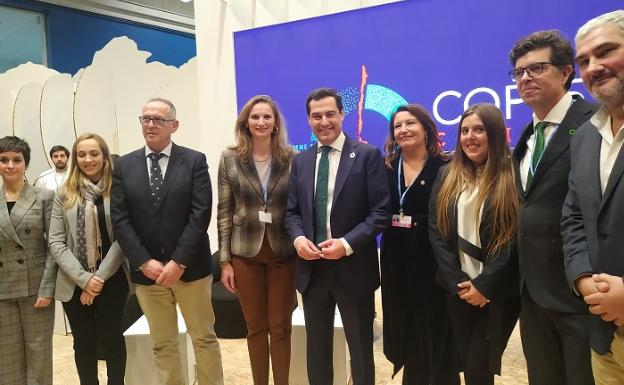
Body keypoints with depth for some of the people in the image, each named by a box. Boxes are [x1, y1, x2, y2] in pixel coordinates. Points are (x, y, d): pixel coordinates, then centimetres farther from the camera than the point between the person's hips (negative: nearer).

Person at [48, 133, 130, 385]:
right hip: (74, 283, 2)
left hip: (111, 281, -2)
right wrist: (84, 278, -12)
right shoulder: (64, 194, 3)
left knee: (112, 338, 9)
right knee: (84, 342, 13)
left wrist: (99, 278, -12)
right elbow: (55, 243, -2)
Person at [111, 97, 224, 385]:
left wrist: (179, 262, -15)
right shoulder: (124, 166, 6)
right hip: (147, 270, 2)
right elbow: (120, 220, 0)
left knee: (204, 338, 9)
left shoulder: (194, 161, -1)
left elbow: (201, 214, -9)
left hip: (190, 267, -2)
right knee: (162, 345, 12)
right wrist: (144, 262, -10)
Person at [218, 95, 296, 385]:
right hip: (245, 254, 1)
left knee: (280, 328, 8)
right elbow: (224, 212, 0)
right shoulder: (230, 159, 0)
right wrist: (225, 260, -2)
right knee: (255, 328, 13)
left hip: (283, 253, 0)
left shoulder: (291, 159, -1)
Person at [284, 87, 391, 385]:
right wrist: (298, 238, -11)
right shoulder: (300, 161, 9)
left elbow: (381, 212, -10)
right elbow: (292, 211, 10)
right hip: (312, 269, 4)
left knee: (360, 348, 13)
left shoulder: (367, 155, -6)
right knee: (317, 347, 18)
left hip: (353, 269, -4)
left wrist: (347, 244, -20)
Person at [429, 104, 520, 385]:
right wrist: (458, 281, -8)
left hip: (499, 290, -3)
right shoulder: (447, 175, 6)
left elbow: (516, 237, -12)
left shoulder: (513, 177, -7)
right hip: (457, 288, 4)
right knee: (466, 361, 13)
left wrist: (485, 285, -14)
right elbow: (436, 230, 0)